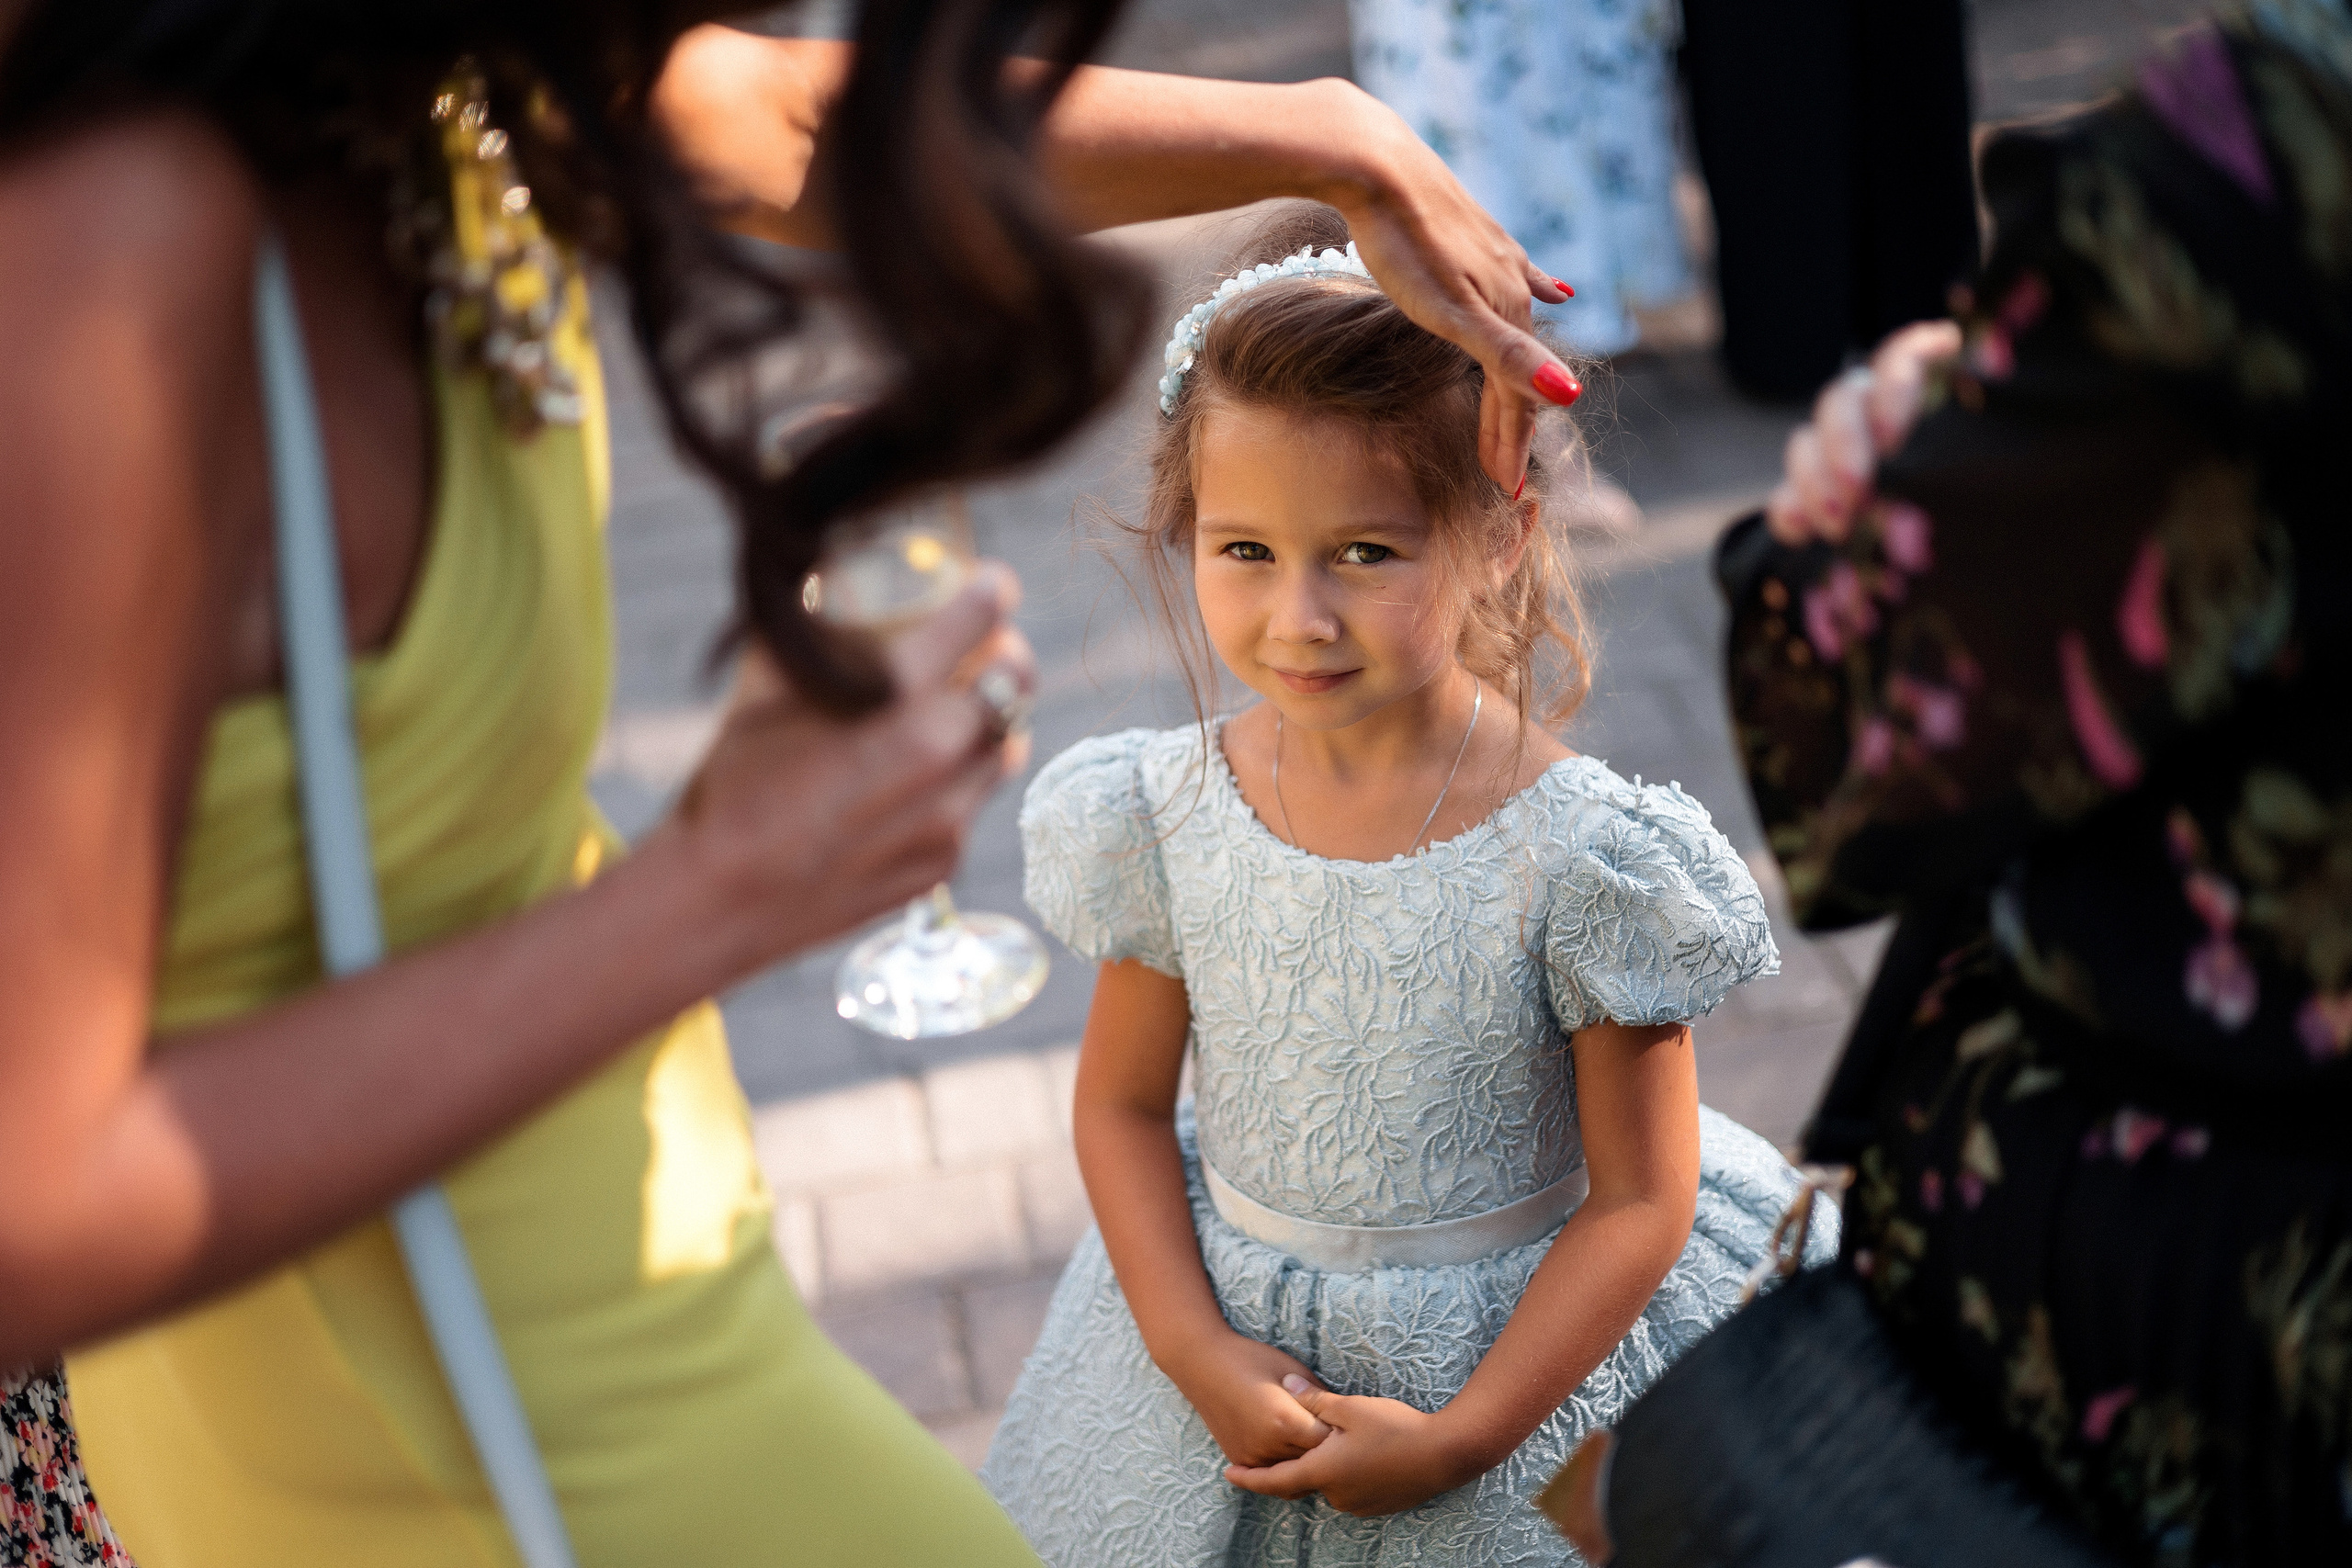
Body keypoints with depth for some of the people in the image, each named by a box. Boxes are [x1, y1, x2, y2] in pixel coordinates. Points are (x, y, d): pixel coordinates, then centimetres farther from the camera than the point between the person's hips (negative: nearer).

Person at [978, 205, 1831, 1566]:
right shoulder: (1162, 818, -11)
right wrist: (1195, 1350, -11)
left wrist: (1457, 1439, -16)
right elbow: (1124, 1105, 1)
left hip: (1517, 1351, -3)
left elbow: (1641, 1198, -14)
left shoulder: (1578, 855, -21)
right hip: (1224, 1330, 3)